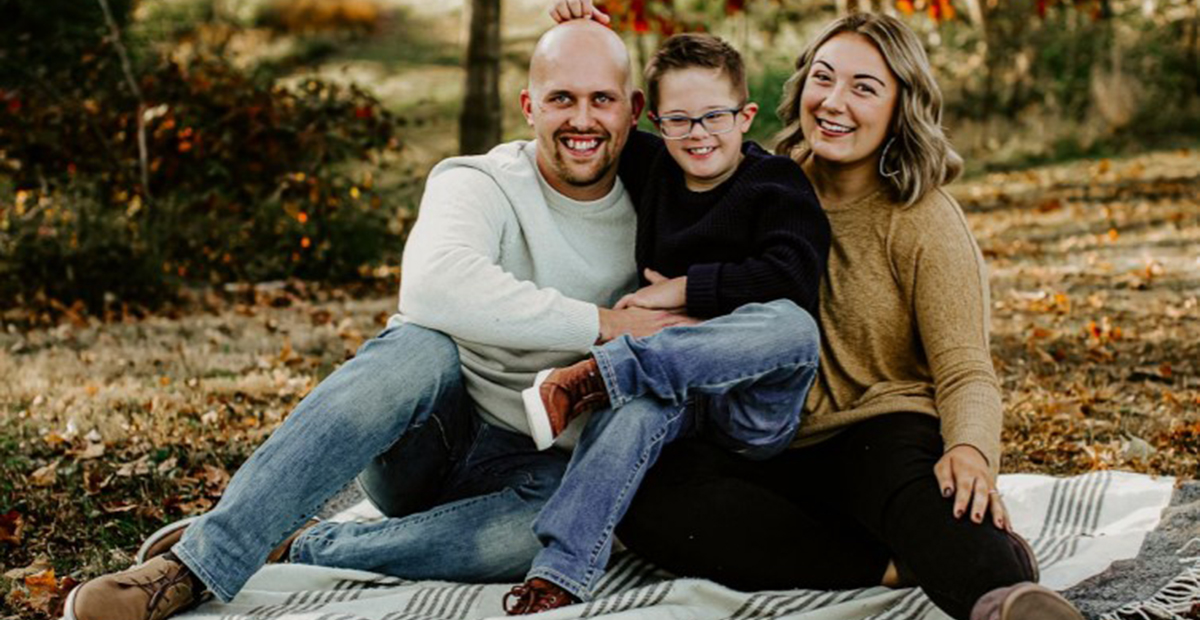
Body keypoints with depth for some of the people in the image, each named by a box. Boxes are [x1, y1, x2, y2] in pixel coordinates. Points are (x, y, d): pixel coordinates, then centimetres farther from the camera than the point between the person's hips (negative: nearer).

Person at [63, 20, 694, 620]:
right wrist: (604, 324, -30)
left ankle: (297, 550, -24)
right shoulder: (479, 185, -10)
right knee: (421, 349, -37)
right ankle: (198, 556, -36)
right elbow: (434, 287, -32)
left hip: (522, 463, 2)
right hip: (420, 440, -2)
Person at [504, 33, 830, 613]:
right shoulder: (653, 168, 13)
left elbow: (791, 279, -20)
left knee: (791, 323, -36)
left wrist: (683, 288, -14)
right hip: (678, 401, 4)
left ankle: (596, 375, -38)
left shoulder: (778, 186, -2)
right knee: (642, 399, -33)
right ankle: (561, 569, -42)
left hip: (757, 409, -3)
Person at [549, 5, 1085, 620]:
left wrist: (971, 450, -35)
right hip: (775, 450, 4)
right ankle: (896, 565, -35)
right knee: (642, 493, -29)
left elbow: (965, 372, -11)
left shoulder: (924, 219, -2)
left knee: (902, 474, -41)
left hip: (884, 437, -4)